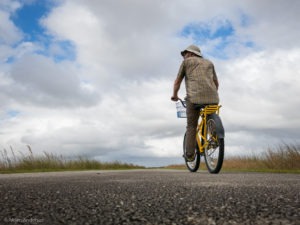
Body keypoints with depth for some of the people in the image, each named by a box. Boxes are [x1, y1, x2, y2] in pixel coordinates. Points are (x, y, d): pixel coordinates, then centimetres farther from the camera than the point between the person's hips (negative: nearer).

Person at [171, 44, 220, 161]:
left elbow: (177, 81, 18)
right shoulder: (209, 63, 29)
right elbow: (216, 83, 29)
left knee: (191, 126, 5)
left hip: (194, 96, -3)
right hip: (212, 97, 4)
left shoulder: (187, 61, 18)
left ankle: (189, 154, 3)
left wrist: (174, 95, 31)